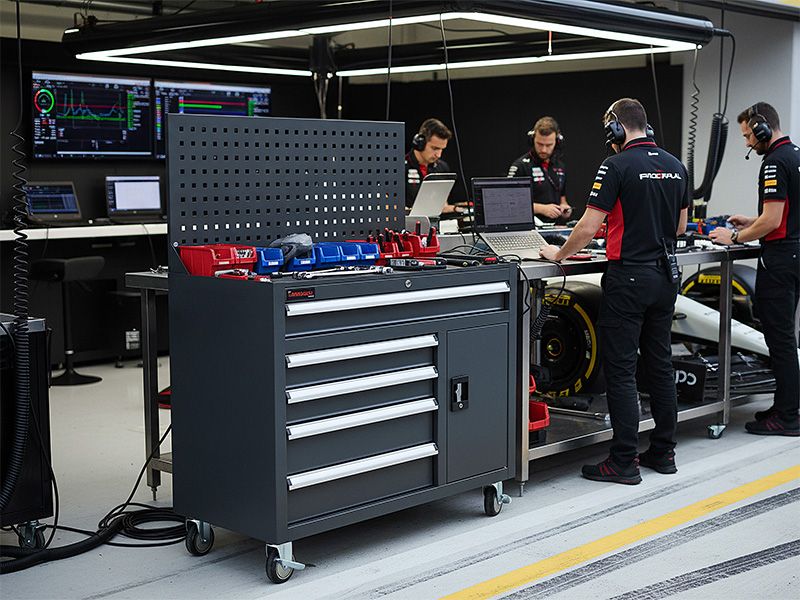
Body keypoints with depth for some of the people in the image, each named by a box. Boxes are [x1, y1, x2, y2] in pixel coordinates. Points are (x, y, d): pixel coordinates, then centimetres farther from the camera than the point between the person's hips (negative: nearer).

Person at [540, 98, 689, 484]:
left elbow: (589, 226, -15)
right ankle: (663, 452, 20)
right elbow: (680, 226, 16)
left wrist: (559, 255, 0)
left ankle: (624, 462, 0)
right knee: (660, 364, 14)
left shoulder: (617, 166, -13)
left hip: (628, 278, -7)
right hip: (666, 275, 7)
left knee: (621, 370, -2)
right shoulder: (675, 166, 8)